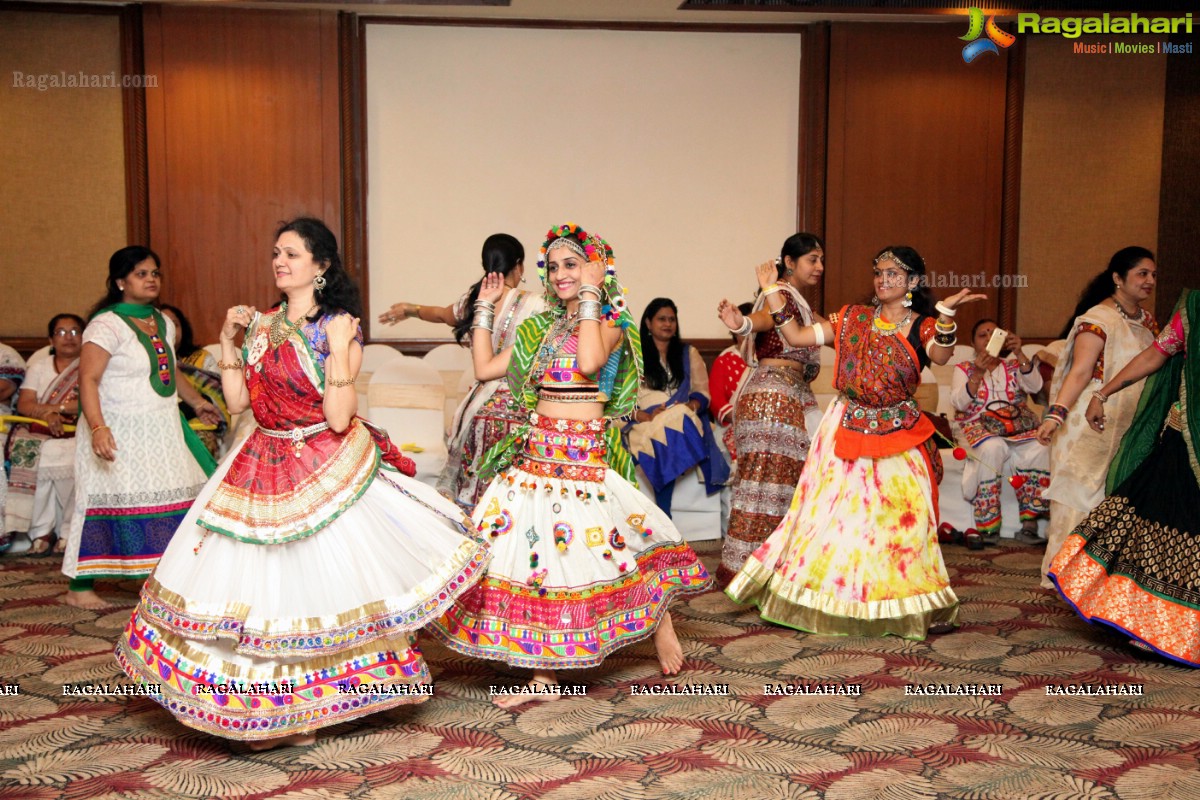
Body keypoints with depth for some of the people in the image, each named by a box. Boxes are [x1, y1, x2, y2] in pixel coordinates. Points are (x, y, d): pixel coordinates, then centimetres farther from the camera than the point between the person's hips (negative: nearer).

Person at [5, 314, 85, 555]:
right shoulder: (39, 367, 18)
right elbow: (23, 404, 6)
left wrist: (56, 407, -11)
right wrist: (47, 414, -12)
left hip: (76, 435, -2)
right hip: (39, 434, 3)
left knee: (71, 459, -24)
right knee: (30, 454, -20)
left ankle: (68, 531, -13)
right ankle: (41, 531, -13)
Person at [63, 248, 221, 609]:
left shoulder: (164, 322, 12)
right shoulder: (107, 325, -12)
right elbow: (88, 379, -20)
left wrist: (196, 401, 31)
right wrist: (97, 428, -31)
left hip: (163, 431, 7)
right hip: (119, 434, -7)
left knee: (171, 500, 4)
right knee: (110, 504, -3)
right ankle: (80, 587, 9)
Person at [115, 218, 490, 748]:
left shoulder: (338, 329, -10)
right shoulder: (262, 323, 8)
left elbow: (338, 418, -19)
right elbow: (237, 401, 6)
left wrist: (339, 350, -25)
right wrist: (229, 341, 1)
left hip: (324, 473, -6)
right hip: (265, 464, 6)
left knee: (319, 583, 2)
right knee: (262, 587, 8)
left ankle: (305, 713, 21)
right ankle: (275, 716, 25)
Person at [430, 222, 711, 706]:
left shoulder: (611, 322, -3)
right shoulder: (542, 328, 14)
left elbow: (590, 362, -26)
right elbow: (484, 368, 14)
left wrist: (590, 294, -17)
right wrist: (485, 308, 14)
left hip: (586, 454, -6)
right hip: (537, 449, 6)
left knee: (575, 547, -2)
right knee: (535, 548, 4)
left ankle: (660, 619, 26)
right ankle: (543, 673, 14)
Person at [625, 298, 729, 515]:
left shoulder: (689, 353, 22)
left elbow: (702, 391, 12)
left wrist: (689, 406, -11)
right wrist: (642, 415, -15)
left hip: (684, 421, 1)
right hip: (645, 424, -1)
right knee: (660, 434, -36)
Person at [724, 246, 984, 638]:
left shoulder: (923, 326, -1)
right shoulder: (853, 319, 6)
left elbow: (941, 355, -23)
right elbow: (797, 337, 2)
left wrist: (946, 313, -40)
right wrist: (771, 291, -1)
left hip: (898, 435, -2)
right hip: (846, 429, 2)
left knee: (903, 515, -3)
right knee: (832, 511, 4)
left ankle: (923, 608, 10)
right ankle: (825, 600, 18)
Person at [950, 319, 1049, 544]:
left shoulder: (1014, 365, 19)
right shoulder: (964, 369, 14)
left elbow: (1035, 386, -3)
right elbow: (958, 403, -5)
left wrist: (1019, 354, -18)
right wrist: (978, 374, -19)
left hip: (1018, 424, 2)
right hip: (979, 426, -2)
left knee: (1039, 449, -30)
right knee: (992, 448, -36)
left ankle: (1030, 521, -24)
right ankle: (988, 524, -29)